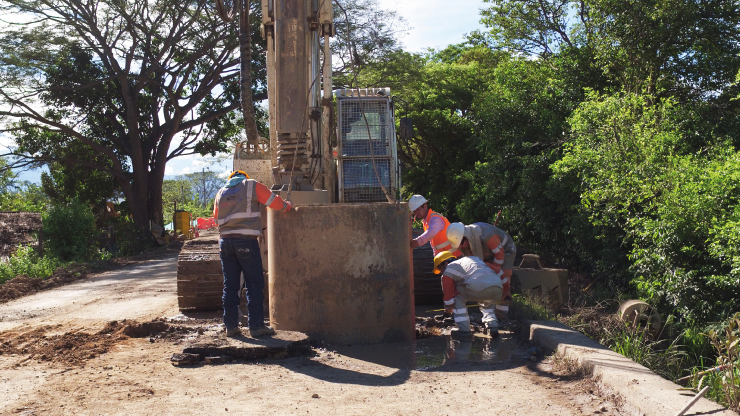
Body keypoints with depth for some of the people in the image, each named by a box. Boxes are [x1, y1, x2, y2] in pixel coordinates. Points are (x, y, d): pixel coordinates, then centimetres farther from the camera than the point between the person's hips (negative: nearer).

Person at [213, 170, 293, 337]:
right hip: (246, 241, -5)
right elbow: (274, 201, 5)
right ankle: (256, 326, 0)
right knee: (254, 284, 0)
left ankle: (231, 326, 11)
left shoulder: (220, 193, 18)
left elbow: (217, 218, 22)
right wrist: (286, 206, 23)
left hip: (225, 241, 5)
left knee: (230, 285, 8)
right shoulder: (251, 185, 6)